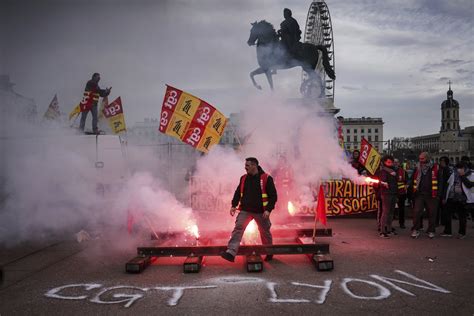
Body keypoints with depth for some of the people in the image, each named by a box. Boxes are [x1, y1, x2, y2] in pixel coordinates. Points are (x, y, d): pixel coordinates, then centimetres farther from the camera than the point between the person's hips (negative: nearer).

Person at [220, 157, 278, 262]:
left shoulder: (266, 178, -8)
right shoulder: (244, 178, 6)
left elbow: (273, 196, -8)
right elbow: (238, 193, 15)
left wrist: (268, 209, -16)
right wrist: (234, 205, 2)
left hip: (260, 212, -3)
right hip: (245, 211, 3)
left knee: (265, 232, 13)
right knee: (238, 229, -14)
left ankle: (269, 253, 36)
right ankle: (231, 253, -19)